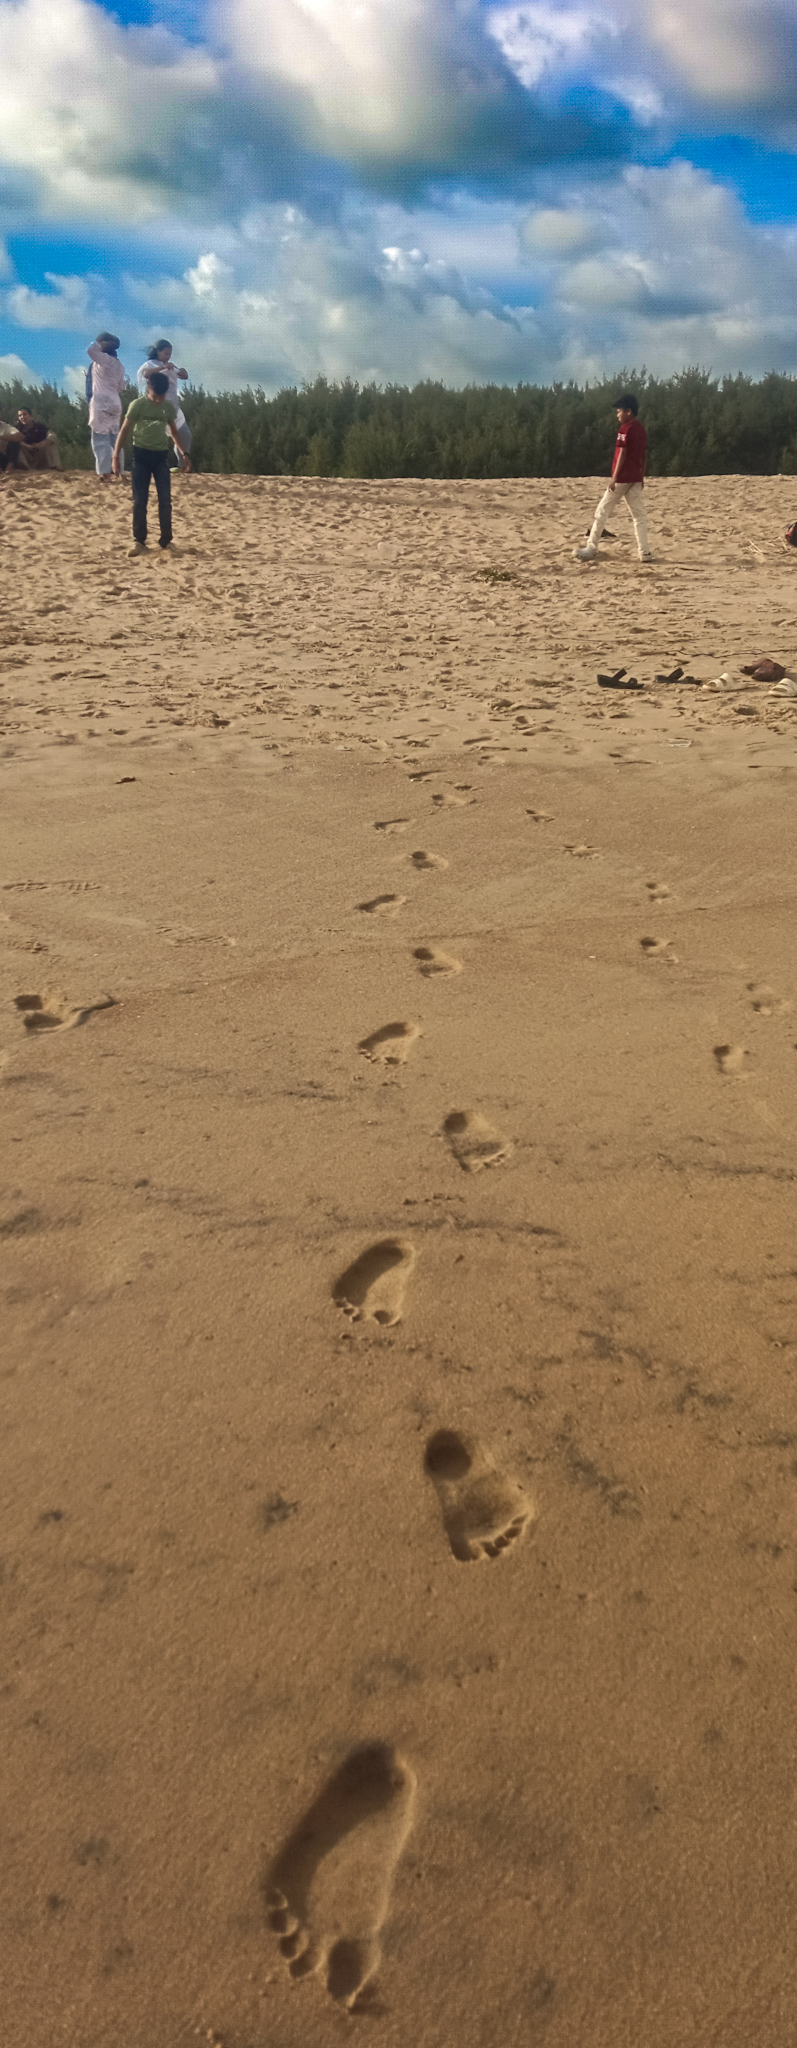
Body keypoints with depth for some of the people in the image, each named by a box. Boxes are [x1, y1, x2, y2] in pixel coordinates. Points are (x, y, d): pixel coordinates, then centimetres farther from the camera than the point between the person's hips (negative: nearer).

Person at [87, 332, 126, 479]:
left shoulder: (104, 359, -9)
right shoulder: (117, 363, 15)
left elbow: (90, 350, -23)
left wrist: (102, 344, -6)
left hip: (101, 403, -8)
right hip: (114, 403, 8)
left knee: (101, 440, -7)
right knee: (115, 439, 11)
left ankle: (105, 474, -11)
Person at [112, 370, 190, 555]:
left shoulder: (168, 407, 5)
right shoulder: (137, 405, -7)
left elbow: (174, 432, 20)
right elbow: (124, 431, -5)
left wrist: (184, 453, 14)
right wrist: (116, 456, -10)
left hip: (161, 455, 3)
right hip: (142, 454, -3)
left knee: (165, 499, -1)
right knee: (140, 500, -3)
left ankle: (166, 540, 7)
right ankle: (139, 540, 3)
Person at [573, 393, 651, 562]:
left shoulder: (625, 428, -11)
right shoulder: (641, 429, 13)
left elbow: (622, 454, -16)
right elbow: (644, 455, 15)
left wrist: (614, 478, -17)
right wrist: (641, 477, 19)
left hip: (622, 477, -8)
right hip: (636, 478, 8)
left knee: (602, 512, 0)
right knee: (638, 515, 5)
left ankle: (591, 549, 0)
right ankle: (645, 552, -1)